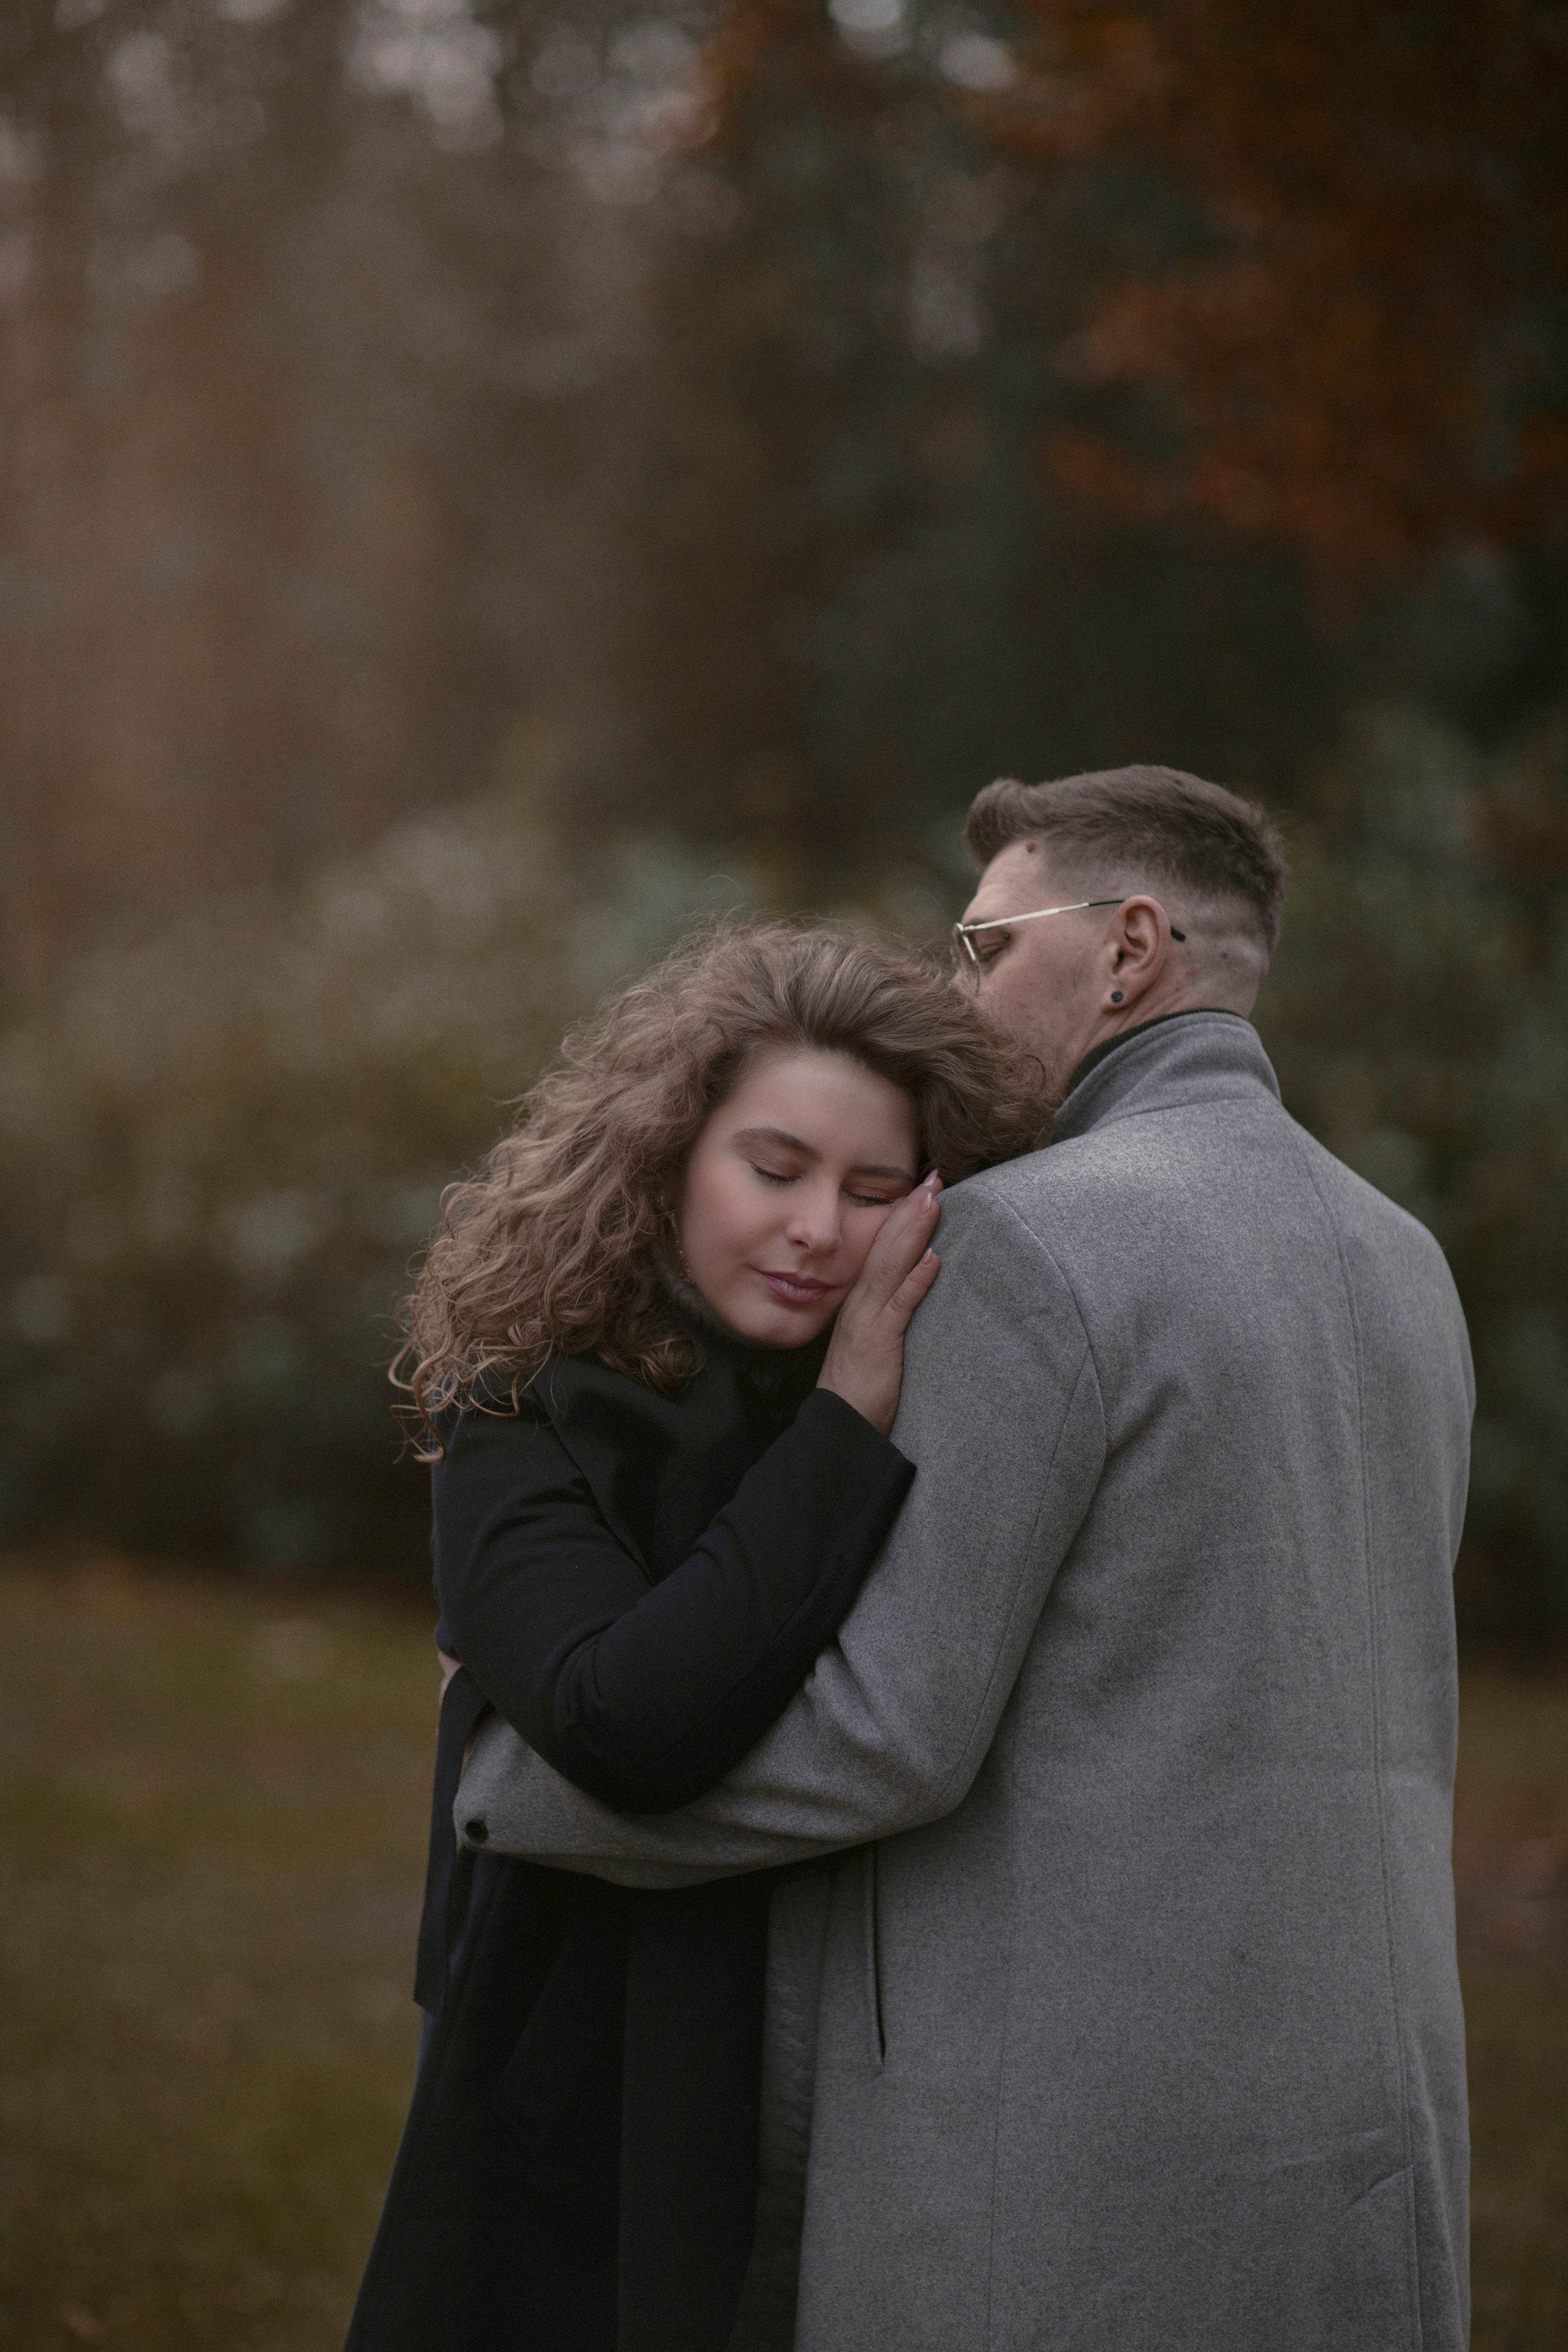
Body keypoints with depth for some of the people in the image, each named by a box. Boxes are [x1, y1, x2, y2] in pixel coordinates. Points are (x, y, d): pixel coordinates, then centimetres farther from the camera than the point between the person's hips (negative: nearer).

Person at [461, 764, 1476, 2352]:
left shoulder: (1025, 1242, -12)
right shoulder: (1394, 1274, 15)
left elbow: (889, 1729, -17)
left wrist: (526, 1778, -1)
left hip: (1053, 2116, -8)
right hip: (1345, 2119, 8)